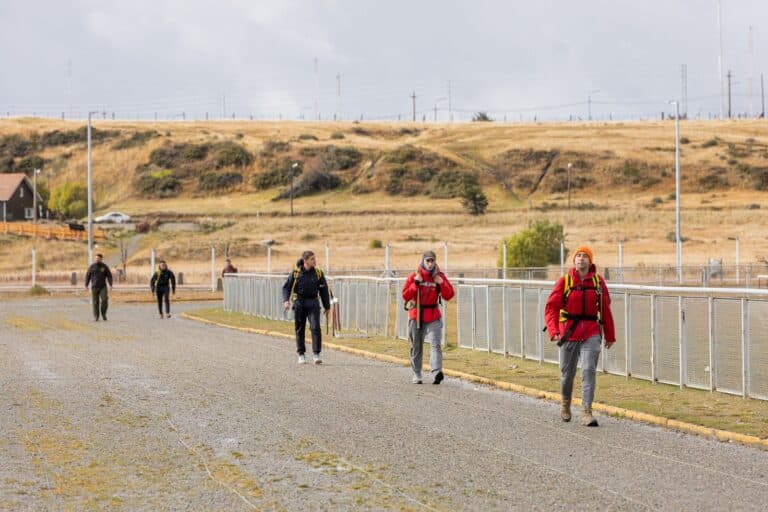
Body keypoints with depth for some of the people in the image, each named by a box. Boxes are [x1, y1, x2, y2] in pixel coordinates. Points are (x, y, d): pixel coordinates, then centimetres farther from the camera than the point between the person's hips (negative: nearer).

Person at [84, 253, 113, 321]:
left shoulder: (104, 266, -2)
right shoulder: (92, 266, -1)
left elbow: (109, 276, 1)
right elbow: (87, 276, 4)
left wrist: (110, 285, -8)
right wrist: (86, 285, -2)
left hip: (103, 287, 0)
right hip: (94, 287, 0)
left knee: (104, 300, -15)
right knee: (95, 302, -1)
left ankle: (103, 313, 5)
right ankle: (96, 317, 7)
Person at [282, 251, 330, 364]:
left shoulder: (318, 273, 1)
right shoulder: (296, 273, -3)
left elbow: (324, 290, 9)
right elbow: (286, 287, 3)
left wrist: (327, 306, 11)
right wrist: (286, 300, -13)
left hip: (313, 304, 0)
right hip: (299, 303, 0)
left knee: (315, 328, -14)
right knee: (299, 329, 6)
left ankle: (316, 355, -13)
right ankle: (301, 355, 19)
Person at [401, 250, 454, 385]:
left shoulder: (440, 277, 1)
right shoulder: (414, 276, -2)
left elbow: (449, 295, -1)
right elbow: (406, 296, -8)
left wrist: (441, 283, -16)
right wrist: (416, 283, -19)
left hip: (433, 316, -1)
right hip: (416, 315, 1)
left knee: (435, 344, -17)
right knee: (416, 347, 8)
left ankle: (437, 371, -30)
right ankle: (416, 375, 19)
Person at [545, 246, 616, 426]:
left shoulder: (598, 282, 3)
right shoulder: (564, 281, -3)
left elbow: (605, 310, 9)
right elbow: (551, 308, -7)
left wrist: (610, 336, 12)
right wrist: (553, 331, -21)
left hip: (591, 333, 0)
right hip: (569, 332, 0)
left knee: (588, 371, -13)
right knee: (567, 373, 10)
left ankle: (586, 412, -14)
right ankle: (565, 404, 37)